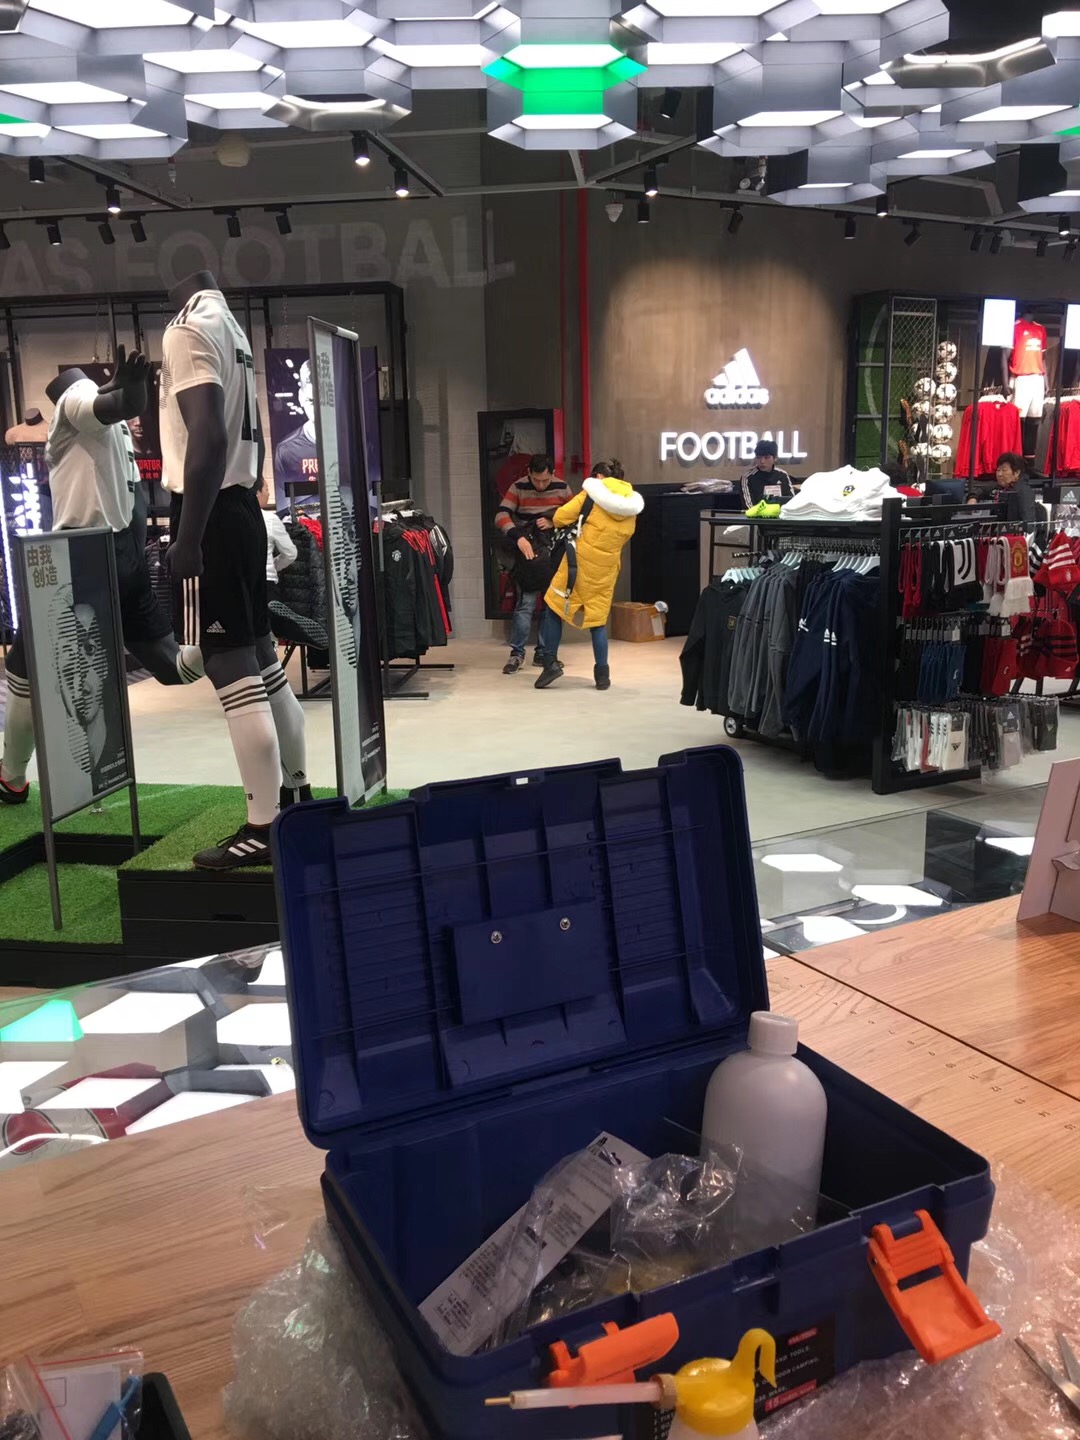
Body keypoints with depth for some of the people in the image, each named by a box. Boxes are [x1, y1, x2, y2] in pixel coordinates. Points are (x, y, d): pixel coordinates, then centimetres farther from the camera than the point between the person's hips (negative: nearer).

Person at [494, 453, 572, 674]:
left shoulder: (562, 488, 0)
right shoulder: (519, 488, -7)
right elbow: (501, 516, -17)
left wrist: (554, 523, -14)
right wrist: (519, 538, -33)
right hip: (528, 554, -3)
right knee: (526, 603, -12)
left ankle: (543, 653, 16)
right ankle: (517, 654, -5)